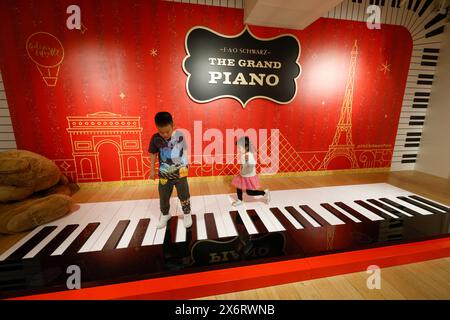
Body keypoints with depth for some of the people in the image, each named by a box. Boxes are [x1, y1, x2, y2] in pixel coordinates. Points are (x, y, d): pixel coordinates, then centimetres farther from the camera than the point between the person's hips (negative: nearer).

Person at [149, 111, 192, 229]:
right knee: (163, 196, 15)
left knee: (184, 194, 8)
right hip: (164, 174, 1)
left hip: (180, 172, -1)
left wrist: (185, 166, 0)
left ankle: (187, 214, 30)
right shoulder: (155, 138, -11)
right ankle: (165, 215, 40)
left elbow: (184, 151, 0)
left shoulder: (180, 135, -12)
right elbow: (153, 155, 1)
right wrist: (152, 170, 6)